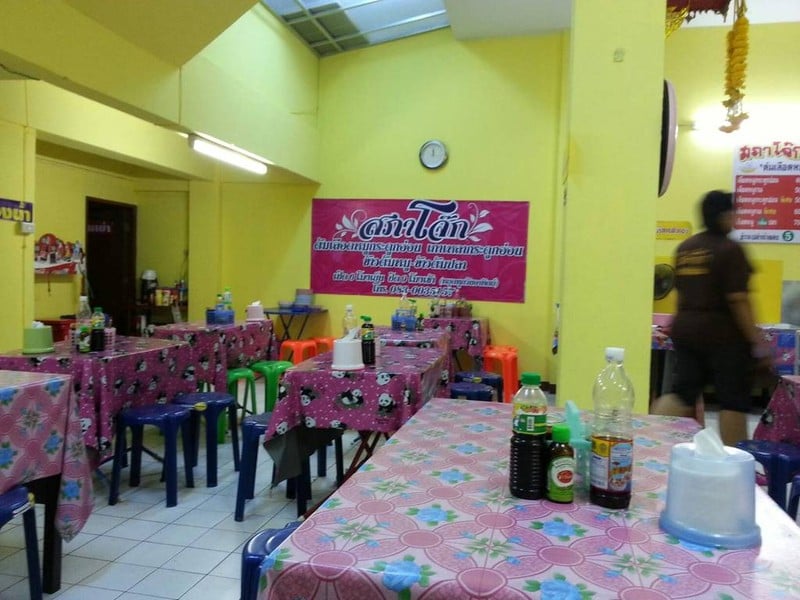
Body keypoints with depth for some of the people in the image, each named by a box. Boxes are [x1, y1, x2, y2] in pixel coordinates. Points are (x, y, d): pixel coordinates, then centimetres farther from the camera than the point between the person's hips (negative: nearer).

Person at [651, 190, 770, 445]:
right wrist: (757, 342, -13)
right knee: (733, 400, 6)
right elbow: (738, 300, -17)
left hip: (685, 329, 7)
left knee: (683, 392, 12)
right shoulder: (730, 250, -13)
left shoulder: (684, 248, 8)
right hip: (722, 334, -6)